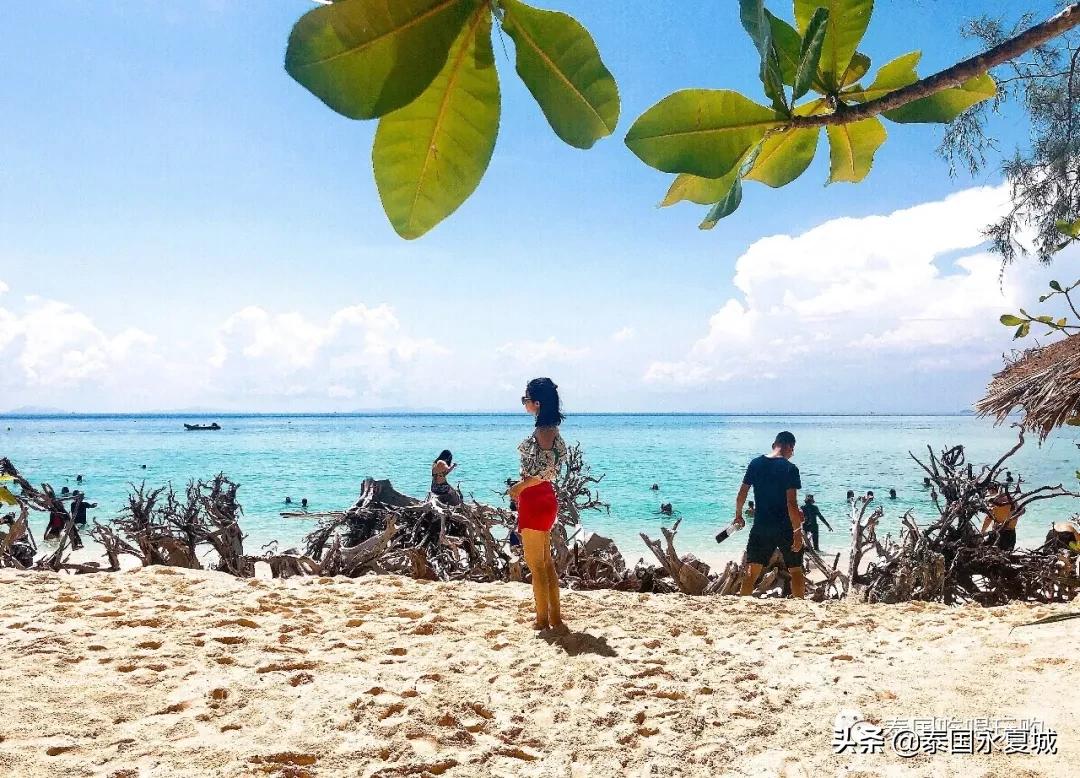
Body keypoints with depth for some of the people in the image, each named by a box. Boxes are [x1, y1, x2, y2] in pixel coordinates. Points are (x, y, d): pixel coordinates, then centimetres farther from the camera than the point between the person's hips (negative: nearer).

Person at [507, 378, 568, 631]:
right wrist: (523, 485, 13)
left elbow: (547, 467, -27)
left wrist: (520, 486, -15)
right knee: (546, 560, 16)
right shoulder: (549, 428, 11)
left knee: (535, 563, 0)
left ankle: (543, 620, 9)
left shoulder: (542, 430, -18)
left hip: (535, 500, -10)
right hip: (543, 498, 10)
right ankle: (555, 618, 22)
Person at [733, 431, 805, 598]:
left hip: (761, 527, 3)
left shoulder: (755, 463, 1)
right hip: (785, 528, -3)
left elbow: (742, 493, 4)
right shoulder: (790, 468, -12)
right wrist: (797, 531, -14)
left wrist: (738, 515, 19)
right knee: (795, 570, 11)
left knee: (753, 570, 9)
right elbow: (792, 503, -18)